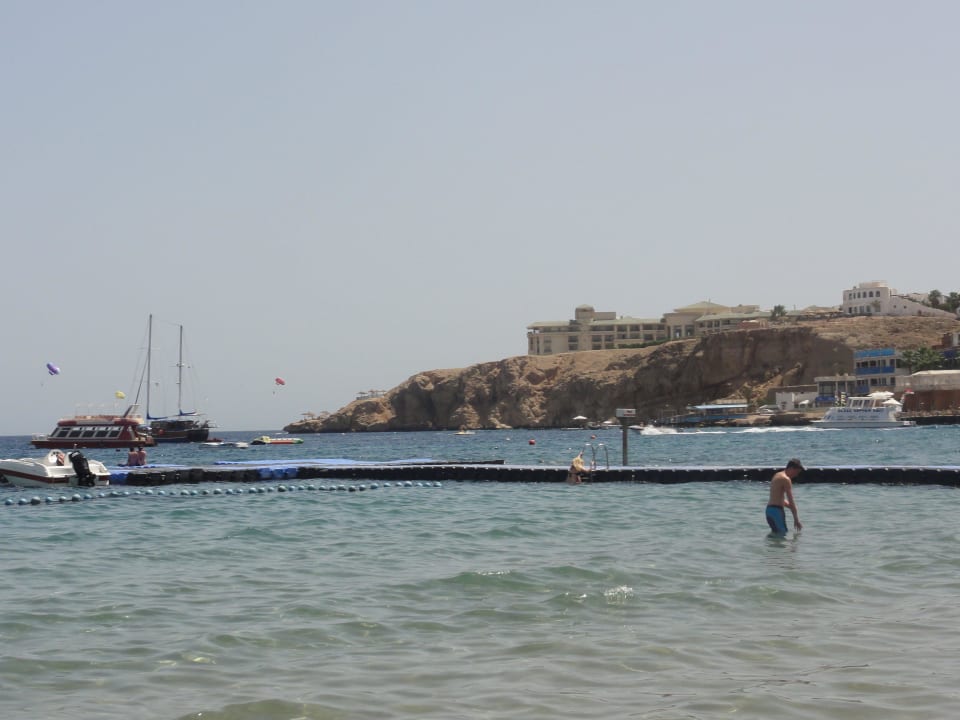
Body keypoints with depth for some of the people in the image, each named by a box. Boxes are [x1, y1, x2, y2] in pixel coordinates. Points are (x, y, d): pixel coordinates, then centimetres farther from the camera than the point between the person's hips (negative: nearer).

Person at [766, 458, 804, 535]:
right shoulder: (786, 479, -13)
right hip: (776, 510, -10)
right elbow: (791, 501, -14)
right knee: (782, 534, -9)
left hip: (769, 509, 10)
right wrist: (796, 520, -11)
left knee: (776, 534, 16)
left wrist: (791, 506, 16)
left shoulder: (777, 476, 17)